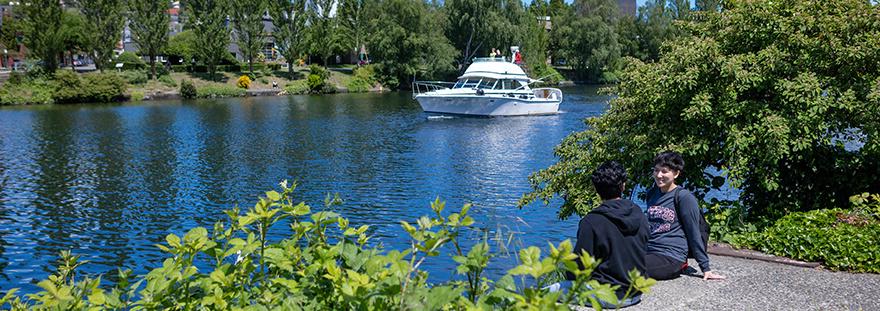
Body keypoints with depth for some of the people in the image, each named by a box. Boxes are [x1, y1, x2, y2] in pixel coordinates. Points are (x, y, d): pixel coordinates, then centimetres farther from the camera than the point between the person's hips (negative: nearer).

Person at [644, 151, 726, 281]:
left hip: (671, 257, -8)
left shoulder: (684, 197, -6)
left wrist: (706, 268, -3)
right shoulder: (651, 193, 13)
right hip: (646, 252, 8)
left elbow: (694, 234, -4)